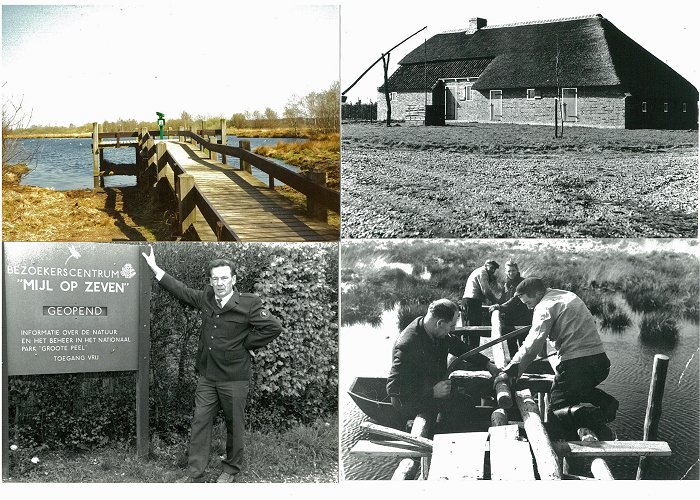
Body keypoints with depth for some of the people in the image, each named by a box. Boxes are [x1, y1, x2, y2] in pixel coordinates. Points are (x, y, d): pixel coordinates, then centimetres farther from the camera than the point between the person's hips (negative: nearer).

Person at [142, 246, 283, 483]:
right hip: (207, 375, 5)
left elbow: (274, 327, -14)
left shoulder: (249, 304, -13)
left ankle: (231, 469, 26)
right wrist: (154, 268, 19)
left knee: (234, 425, 8)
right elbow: (181, 290, 17)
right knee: (200, 422, 6)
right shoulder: (206, 298, 2)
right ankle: (195, 472, 14)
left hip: (234, 378, -5)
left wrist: (246, 343, -10)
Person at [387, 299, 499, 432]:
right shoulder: (407, 346, -31)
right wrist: (433, 392, -32)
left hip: (436, 387, 9)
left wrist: (487, 364, 16)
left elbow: (459, 348, 18)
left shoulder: (439, 334, -4)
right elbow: (393, 388, -31)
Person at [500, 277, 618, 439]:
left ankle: (590, 415, -27)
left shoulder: (545, 306, -7)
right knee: (580, 390, 34)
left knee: (556, 413, 1)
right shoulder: (570, 296, 19)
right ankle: (605, 402, 5)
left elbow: (534, 343, -18)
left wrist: (514, 369, -16)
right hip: (600, 360, 8)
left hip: (575, 363, -8)